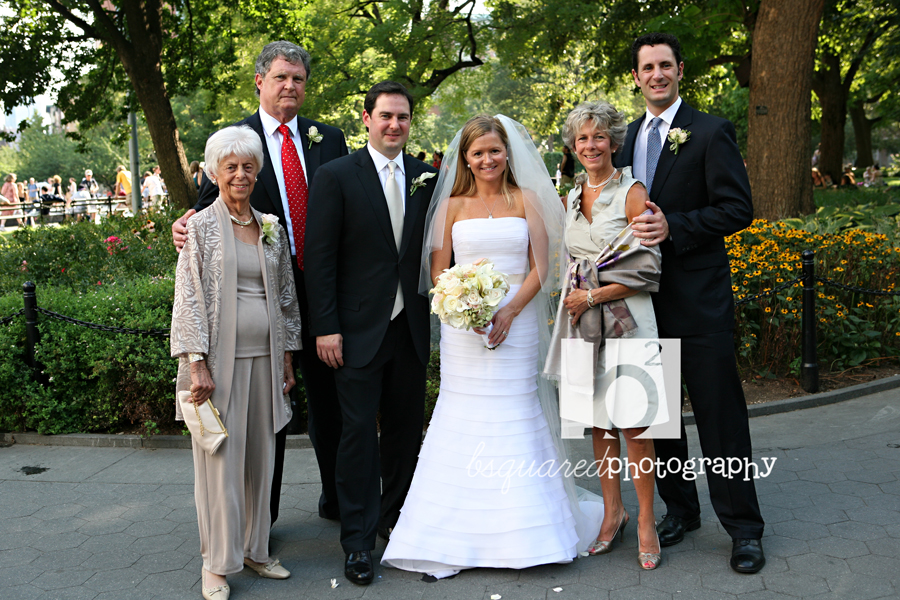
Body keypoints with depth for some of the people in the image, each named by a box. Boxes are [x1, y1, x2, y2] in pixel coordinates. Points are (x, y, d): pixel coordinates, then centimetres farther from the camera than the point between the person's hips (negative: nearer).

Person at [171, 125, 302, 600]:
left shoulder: (272, 229, 10)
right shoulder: (201, 227, -2)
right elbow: (189, 298, -7)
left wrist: (287, 359, 11)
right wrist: (196, 363, -14)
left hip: (264, 358, 4)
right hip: (219, 359, -4)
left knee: (260, 456, 11)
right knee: (220, 459, 1)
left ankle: (253, 549, 25)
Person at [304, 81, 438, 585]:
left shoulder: (426, 178, 8)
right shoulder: (337, 176, -4)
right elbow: (320, 258, -7)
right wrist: (325, 327, -11)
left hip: (411, 328, 4)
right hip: (359, 329, -4)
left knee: (406, 429, 13)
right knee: (359, 432, -1)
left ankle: (397, 518, 30)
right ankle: (358, 540, 9)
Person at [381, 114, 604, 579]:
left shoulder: (527, 200, 7)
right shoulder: (451, 206, 8)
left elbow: (540, 268, 1)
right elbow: (437, 271, 5)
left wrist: (508, 312, -13)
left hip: (516, 324, 0)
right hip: (462, 329, 1)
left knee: (516, 421, 1)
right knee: (461, 420, -1)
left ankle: (525, 533, 12)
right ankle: (457, 534, 7)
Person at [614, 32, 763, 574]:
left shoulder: (711, 132, -6)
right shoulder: (631, 136, 13)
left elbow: (738, 208, -12)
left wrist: (674, 227, -21)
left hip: (699, 298, -6)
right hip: (645, 297, 6)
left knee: (720, 413, -1)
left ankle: (743, 527, 11)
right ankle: (680, 508, 30)